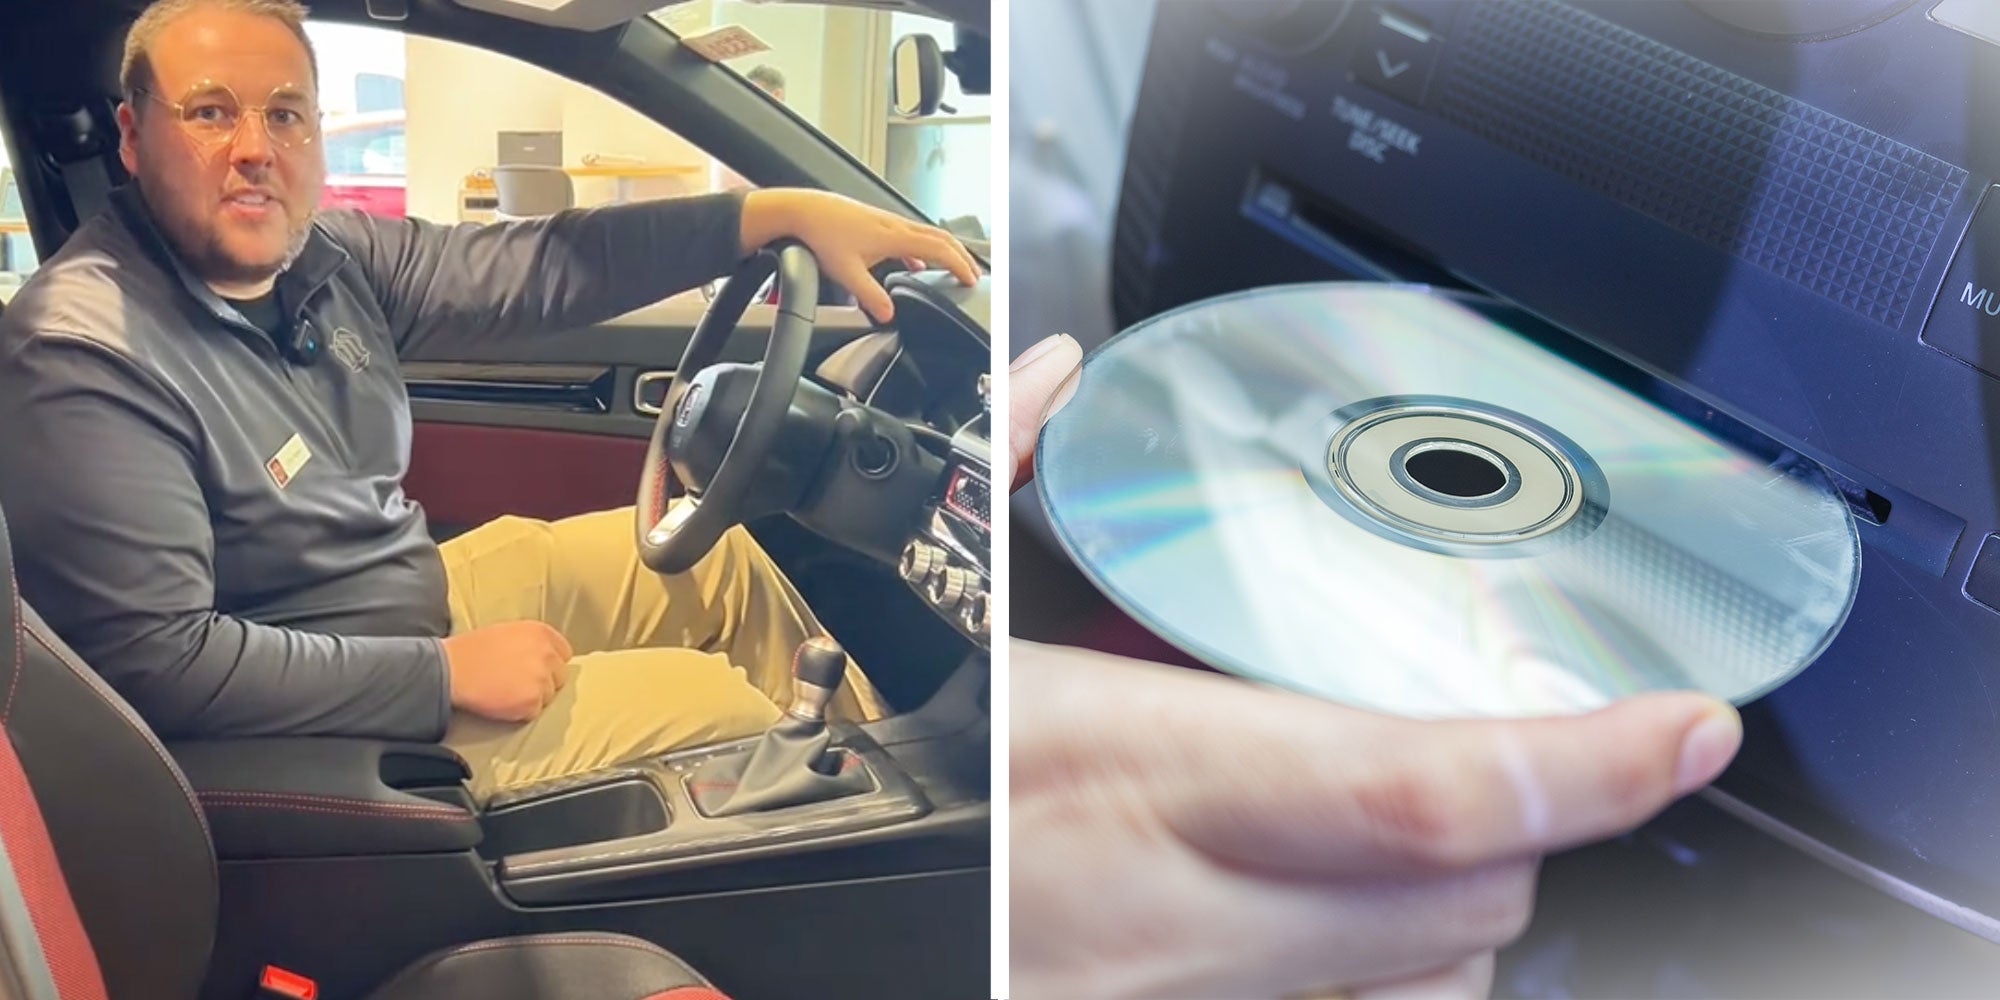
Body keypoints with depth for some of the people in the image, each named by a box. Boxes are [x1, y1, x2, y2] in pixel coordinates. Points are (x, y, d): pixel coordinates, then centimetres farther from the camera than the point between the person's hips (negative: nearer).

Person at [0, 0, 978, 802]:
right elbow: (153, 659, -31)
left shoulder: (326, 258, -5)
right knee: (708, 696, -6)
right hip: (356, 724, -8)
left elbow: (537, 267, -3)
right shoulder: (82, 357, -27)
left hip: (425, 586, 8)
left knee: (712, 554, 13)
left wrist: (781, 212, -10)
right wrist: (446, 672, -26)